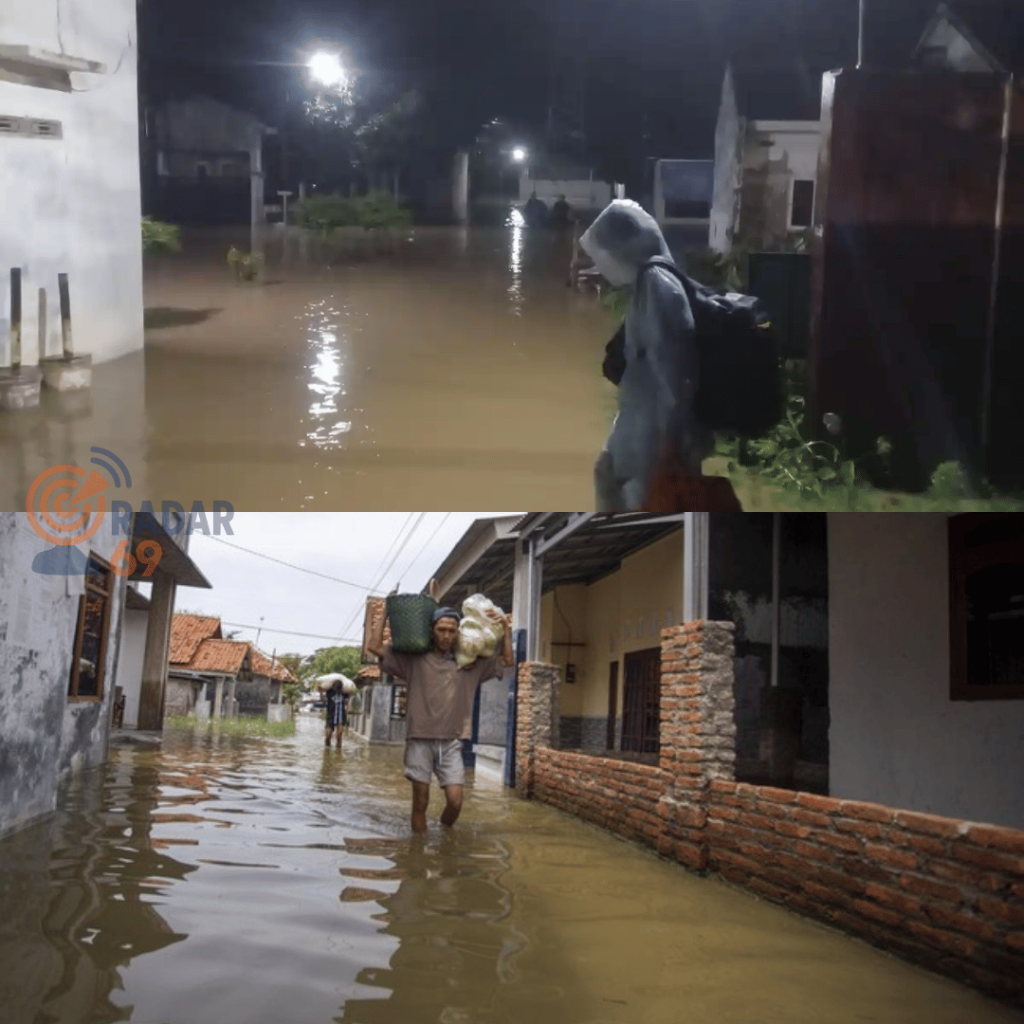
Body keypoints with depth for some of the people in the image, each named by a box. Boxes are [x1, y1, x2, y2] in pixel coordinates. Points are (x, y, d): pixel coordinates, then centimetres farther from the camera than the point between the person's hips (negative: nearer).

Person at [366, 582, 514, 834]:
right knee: (421, 803, 2)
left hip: (451, 743, 2)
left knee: (455, 801, -6)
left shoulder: (469, 664, 10)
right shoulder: (415, 660, 4)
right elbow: (374, 646, 1)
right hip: (420, 740, -2)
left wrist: (506, 628, 6)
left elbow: (507, 660, 15)